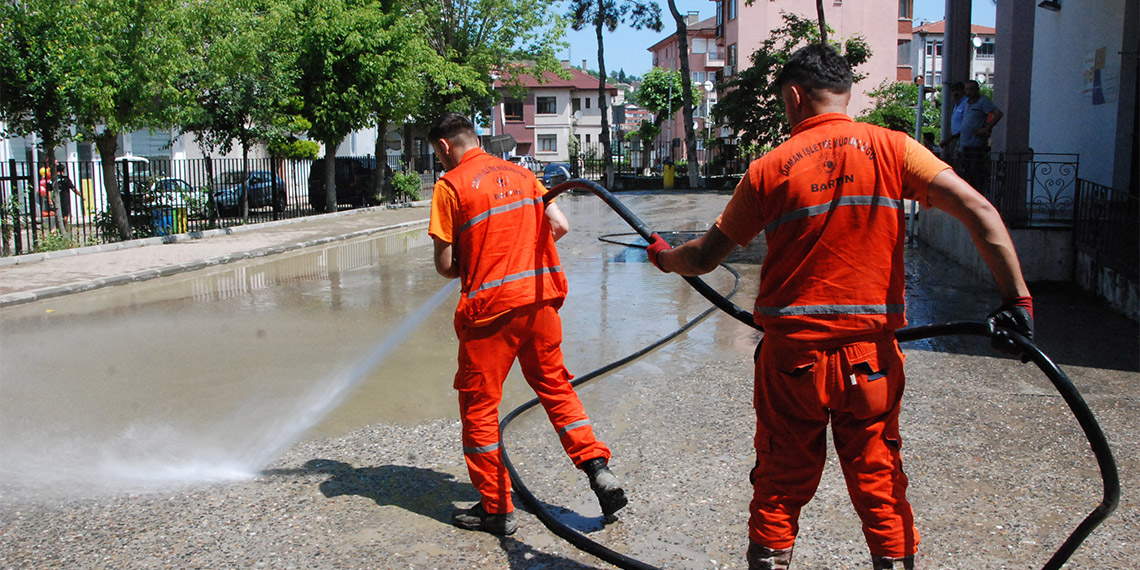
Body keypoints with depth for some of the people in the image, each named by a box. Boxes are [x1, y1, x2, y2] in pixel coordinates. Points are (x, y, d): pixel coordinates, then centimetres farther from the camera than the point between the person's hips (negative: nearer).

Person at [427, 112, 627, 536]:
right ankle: (598, 469, 9)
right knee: (554, 385, 19)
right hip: (540, 298, 6)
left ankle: (497, 509, 14)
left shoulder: (450, 185, -5)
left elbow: (445, 266, -7)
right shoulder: (520, 173, 11)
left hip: (490, 306, -5)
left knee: (479, 404, 7)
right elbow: (560, 227, 7)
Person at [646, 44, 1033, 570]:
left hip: (791, 353, 0)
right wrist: (1017, 298, -6)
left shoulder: (768, 169, -2)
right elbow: (978, 211, -9)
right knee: (879, 483, 11)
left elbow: (704, 258, 5)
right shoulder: (891, 148, 0)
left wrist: (664, 256, 25)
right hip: (873, 355, 1)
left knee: (780, 485, 12)